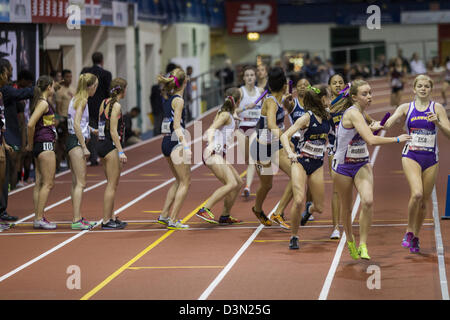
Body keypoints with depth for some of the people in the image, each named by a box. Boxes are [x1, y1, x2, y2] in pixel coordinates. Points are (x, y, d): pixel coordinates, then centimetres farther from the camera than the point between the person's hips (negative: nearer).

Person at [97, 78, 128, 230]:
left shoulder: (104, 103, 12)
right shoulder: (116, 105, -13)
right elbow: (113, 131, -18)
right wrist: (121, 151, -18)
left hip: (101, 144, 9)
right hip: (111, 147, -9)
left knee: (112, 184, 16)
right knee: (112, 185, -4)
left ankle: (110, 217, 20)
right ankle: (106, 221, -3)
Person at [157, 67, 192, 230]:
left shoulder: (168, 98, 10)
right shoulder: (178, 100, -14)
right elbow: (176, 125, -21)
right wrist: (185, 145, -26)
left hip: (166, 142, 9)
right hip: (176, 143, -9)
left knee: (179, 181, 21)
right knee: (185, 182, -1)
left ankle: (164, 215, 21)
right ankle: (172, 220, -6)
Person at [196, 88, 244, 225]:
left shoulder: (225, 113, 18)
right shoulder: (226, 115, -9)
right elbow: (211, 130, -23)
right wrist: (210, 145, -39)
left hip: (220, 155, 10)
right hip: (214, 155, -10)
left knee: (238, 183, 12)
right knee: (231, 184, -23)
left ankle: (225, 216, 17)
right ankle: (204, 210, -29)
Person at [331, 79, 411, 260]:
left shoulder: (358, 113, 5)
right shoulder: (353, 113, -22)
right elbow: (371, 140, -33)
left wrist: (371, 128, 26)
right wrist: (397, 139, -24)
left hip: (362, 165, 6)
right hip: (343, 167, -6)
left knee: (368, 201, -20)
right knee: (346, 207, 11)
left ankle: (362, 245, -15)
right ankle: (350, 240, 38)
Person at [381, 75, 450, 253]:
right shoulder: (406, 108, 6)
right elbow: (389, 122, -7)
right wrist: (379, 126, -29)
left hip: (431, 158, 2)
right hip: (411, 156, -2)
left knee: (425, 200, 6)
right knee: (416, 193, -23)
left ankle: (416, 237, 23)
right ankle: (409, 232, -5)